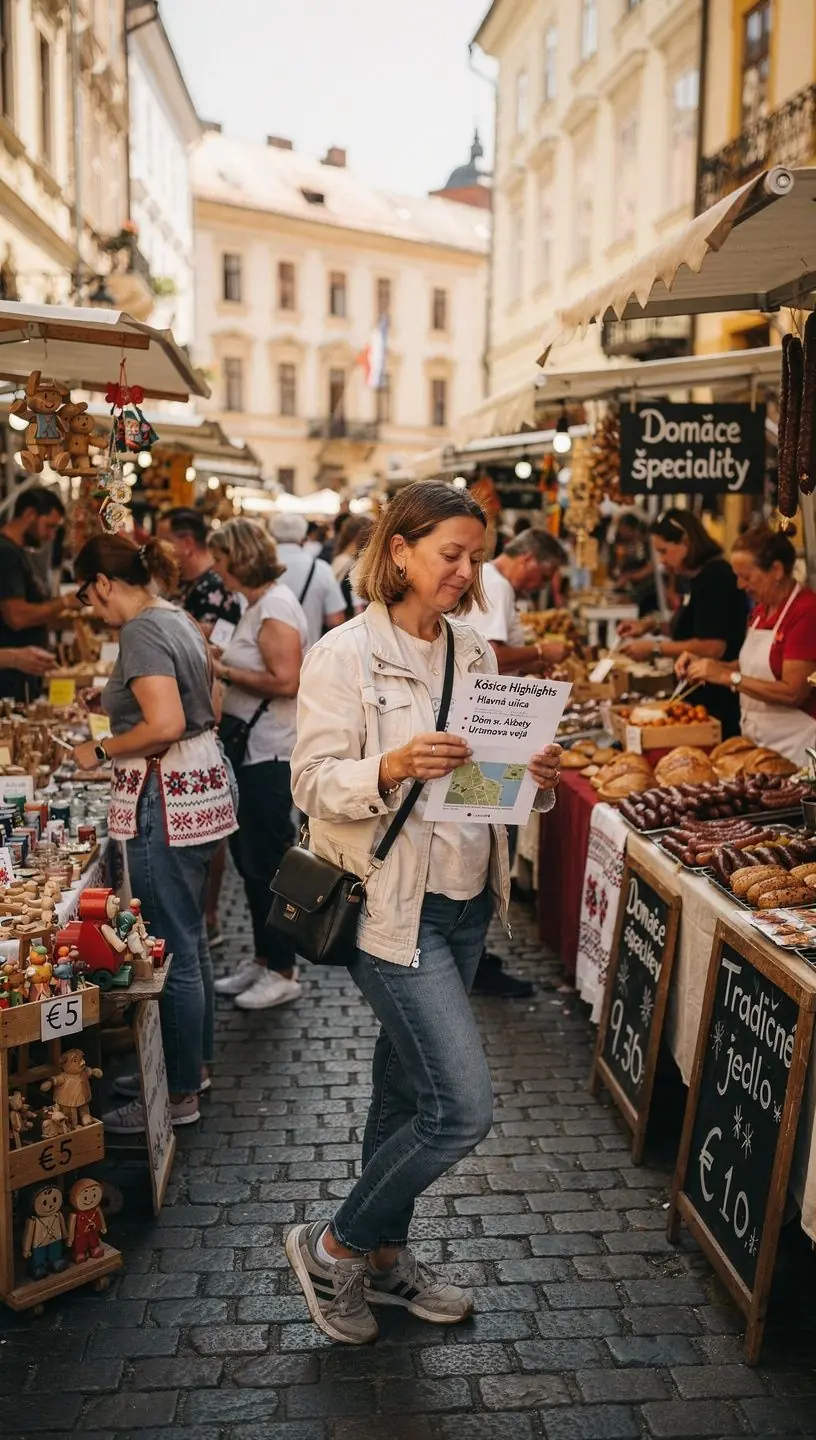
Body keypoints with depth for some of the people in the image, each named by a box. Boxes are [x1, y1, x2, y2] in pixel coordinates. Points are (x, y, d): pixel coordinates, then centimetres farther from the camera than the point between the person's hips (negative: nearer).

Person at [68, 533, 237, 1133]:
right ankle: (195, 1061, 33)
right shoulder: (179, 619, 13)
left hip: (165, 800, -10)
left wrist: (101, 751, -13)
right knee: (190, 939, 19)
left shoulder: (142, 631, -16)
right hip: (201, 786, 10)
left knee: (172, 950, -1)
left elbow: (165, 725, -27)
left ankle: (180, 1096, 11)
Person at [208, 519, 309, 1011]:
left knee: (266, 860, -1)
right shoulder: (260, 604, 14)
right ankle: (264, 958, 28)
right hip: (254, 749, 10)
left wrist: (225, 671, -16)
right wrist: (223, 663, 4)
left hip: (271, 755, -10)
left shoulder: (275, 608, -16)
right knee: (251, 856, 16)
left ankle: (283, 972, 11)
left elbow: (285, 681, -24)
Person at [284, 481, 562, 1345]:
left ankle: (384, 1256, 37)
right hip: (390, 907, -7)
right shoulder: (344, 654, -12)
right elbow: (312, 781, -15)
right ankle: (331, 1248, 13)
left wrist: (534, 777, -6)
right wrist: (391, 769, -32)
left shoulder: (474, 651, 8)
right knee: (461, 1107, -10)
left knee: (405, 1090, 18)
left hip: (465, 901, 7)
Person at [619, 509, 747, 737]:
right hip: (700, 697, 10)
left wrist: (655, 647, -15)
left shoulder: (715, 577, -17)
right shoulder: (697, 578, 12)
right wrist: (652, 625, 10)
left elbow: (713, 647, -24)